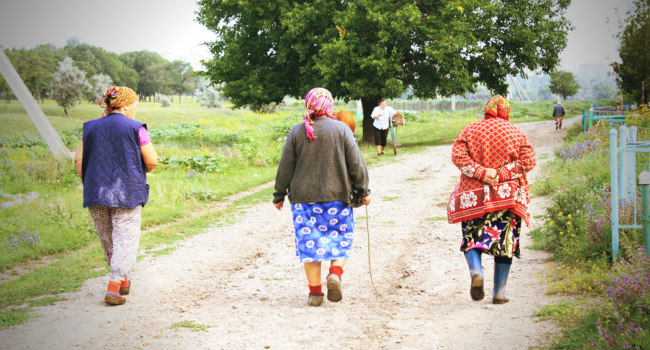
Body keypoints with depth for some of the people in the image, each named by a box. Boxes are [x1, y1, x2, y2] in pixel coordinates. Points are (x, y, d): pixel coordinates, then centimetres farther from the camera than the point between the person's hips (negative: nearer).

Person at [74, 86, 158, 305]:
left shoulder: (91, 128, 8)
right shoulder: (136, 129, -5)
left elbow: (78, 160, 5)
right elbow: (152, 161, -6)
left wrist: (89, 185, 15)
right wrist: (140, 172, 15)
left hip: (95, 195, 5)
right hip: (126, 194, -5)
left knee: (107, 240, 18)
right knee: (125, 239, 0)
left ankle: (123, 281, 32)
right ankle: (113, 289, -10)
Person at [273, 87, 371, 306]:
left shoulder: (297, 132, 0)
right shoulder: (341, 130, -3)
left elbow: (285, 168, 4)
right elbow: (356, 164, -1)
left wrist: (279, 195, 14)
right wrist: (363, 191, 10)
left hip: (304, 198, 1)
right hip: (337, 196, -1)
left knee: (309, 242, 6)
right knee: (340, 239, 12)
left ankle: (315, 292, 6)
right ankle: (335, 272, -12)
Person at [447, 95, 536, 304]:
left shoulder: (470, 130, 5)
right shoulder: (516, 133, 5)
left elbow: (458, 156, -8)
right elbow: (527, 160, -5)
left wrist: (481, 172, -12)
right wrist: (501, 174, -11)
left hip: (474, 195, 0)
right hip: (507, 198, 0)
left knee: (471, 238, 12)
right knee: (505, 241, 7)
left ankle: (476, 271, -16)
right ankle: (499, 293, 8)